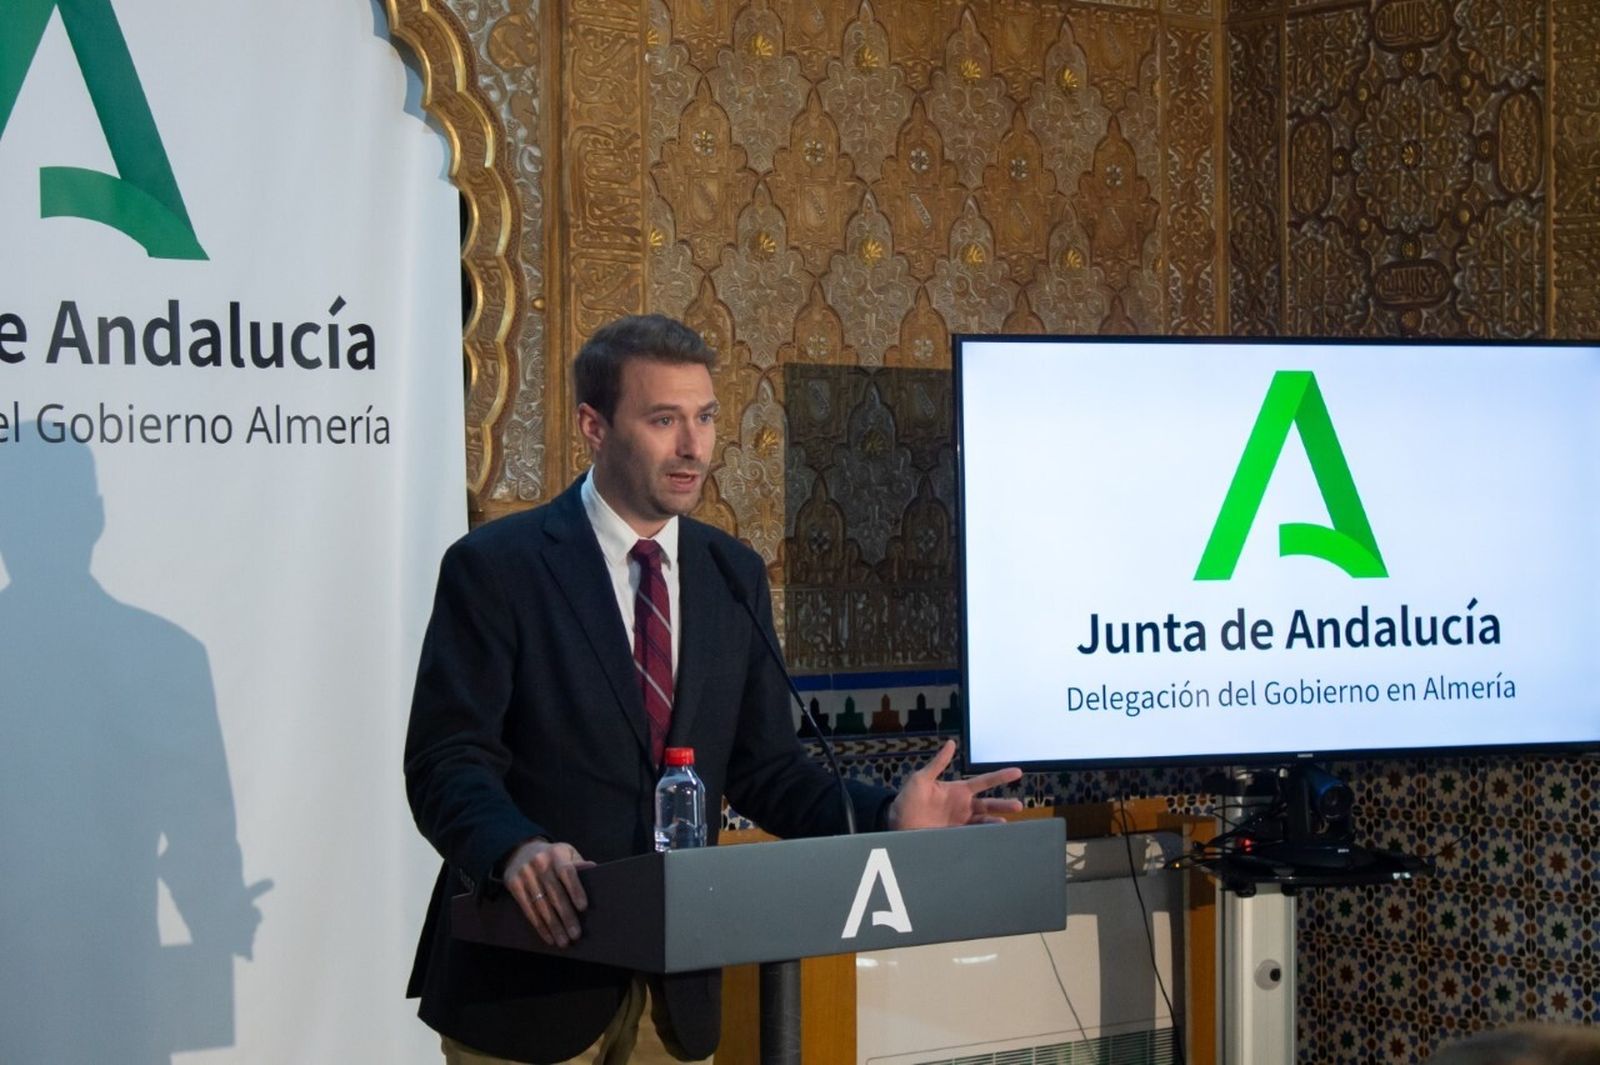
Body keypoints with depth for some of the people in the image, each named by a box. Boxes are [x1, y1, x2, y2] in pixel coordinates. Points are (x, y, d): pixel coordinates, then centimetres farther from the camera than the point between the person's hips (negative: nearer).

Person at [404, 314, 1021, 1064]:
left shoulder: (734, 574, 8)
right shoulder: (496, 567, -7)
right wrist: (518, 849, -33)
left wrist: (887, 817, -7)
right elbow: (446, 762, -14)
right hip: (528, 981, -4)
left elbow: (763, 768, 10)